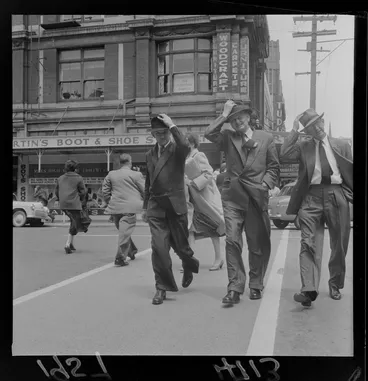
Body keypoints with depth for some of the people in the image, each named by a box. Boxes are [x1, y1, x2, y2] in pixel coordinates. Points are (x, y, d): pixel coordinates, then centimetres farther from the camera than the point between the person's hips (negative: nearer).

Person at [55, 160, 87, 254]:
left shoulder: (60, 178, 13)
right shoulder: (79, 178, -2)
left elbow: (56, 191, 16)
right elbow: (83, 192, -2)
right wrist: (82, 200, 16)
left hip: (63, 205, 6)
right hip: (74, 204, -6)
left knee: (74, 221, 21)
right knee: (76, 224, 1)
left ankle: (70, 242, 17)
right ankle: (68, 244, -9)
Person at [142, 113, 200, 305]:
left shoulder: (177, 149, 0)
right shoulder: (150, 154, 15)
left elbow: (185, 146, -28)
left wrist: (172, 126, -19)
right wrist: (145, 206, 21)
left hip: (175, 204, -3)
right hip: (156, 206, 3)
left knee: (180, 244, 7)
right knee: (158, 247, -7)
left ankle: (190, 265, 41)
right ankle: (162, 287, 5)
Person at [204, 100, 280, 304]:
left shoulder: (265, 138, 10)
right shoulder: (228, 138, 12)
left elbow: (274, 167, 10)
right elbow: (209, 133, -7)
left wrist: (265, 185, -3)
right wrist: (224, 114, -2)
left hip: (256, 196, 0)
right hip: (232, 196, 0)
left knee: (257, 244, 6)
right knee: (232, 241, -9)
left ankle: (255, 285, 22)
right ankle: (235, 288, -4)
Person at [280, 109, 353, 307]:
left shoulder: (341, 145, 12)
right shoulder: (302, 146, 9)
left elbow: (351, 172, 13)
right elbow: (283, 155, -10)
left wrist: (350, 196, 6)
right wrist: (294, 131, -5)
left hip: (336, 196, 2)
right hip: (311, 196, -1)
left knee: (339, 245, 9)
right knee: (309, 244, -12)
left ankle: (335, 285, 27)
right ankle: (309, 289, -16)